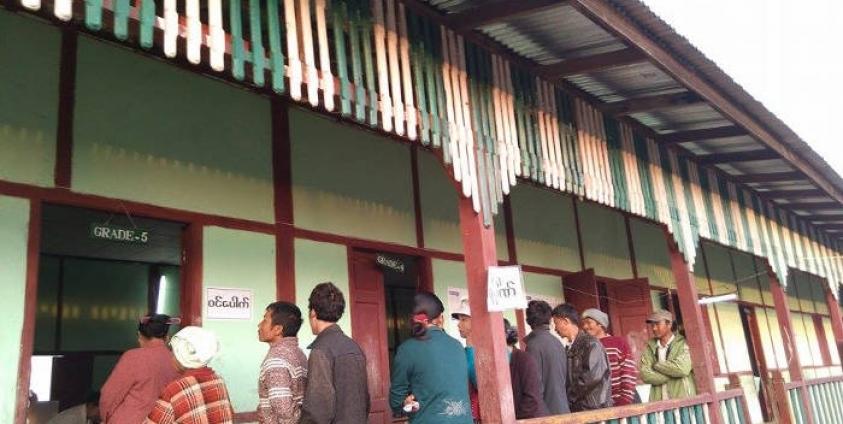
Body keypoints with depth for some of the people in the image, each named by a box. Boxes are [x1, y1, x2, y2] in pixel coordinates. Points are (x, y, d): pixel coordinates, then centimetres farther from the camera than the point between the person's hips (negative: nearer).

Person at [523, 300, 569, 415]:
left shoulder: (534, 345, -14)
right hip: (563, 409, 7)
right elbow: (564, 377, 13)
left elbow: (536, 385, -16)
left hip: (547, 411, -7)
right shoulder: (558, 342, 8)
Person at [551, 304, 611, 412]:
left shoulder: (591, 344, -10)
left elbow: (590, 379, -17)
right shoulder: (570, 348, 11)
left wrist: (568, 397, -11)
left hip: (594, 409, -6)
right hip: (576, 409, 7)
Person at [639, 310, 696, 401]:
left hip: (683, 400, -3)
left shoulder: (682, 343, 0)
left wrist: (657, 365, -5)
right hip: (659, 402, 3)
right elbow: (645, 374, -1)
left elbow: (683, 368, -17)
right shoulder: (650, 347, 11)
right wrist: (671, 374, -10)